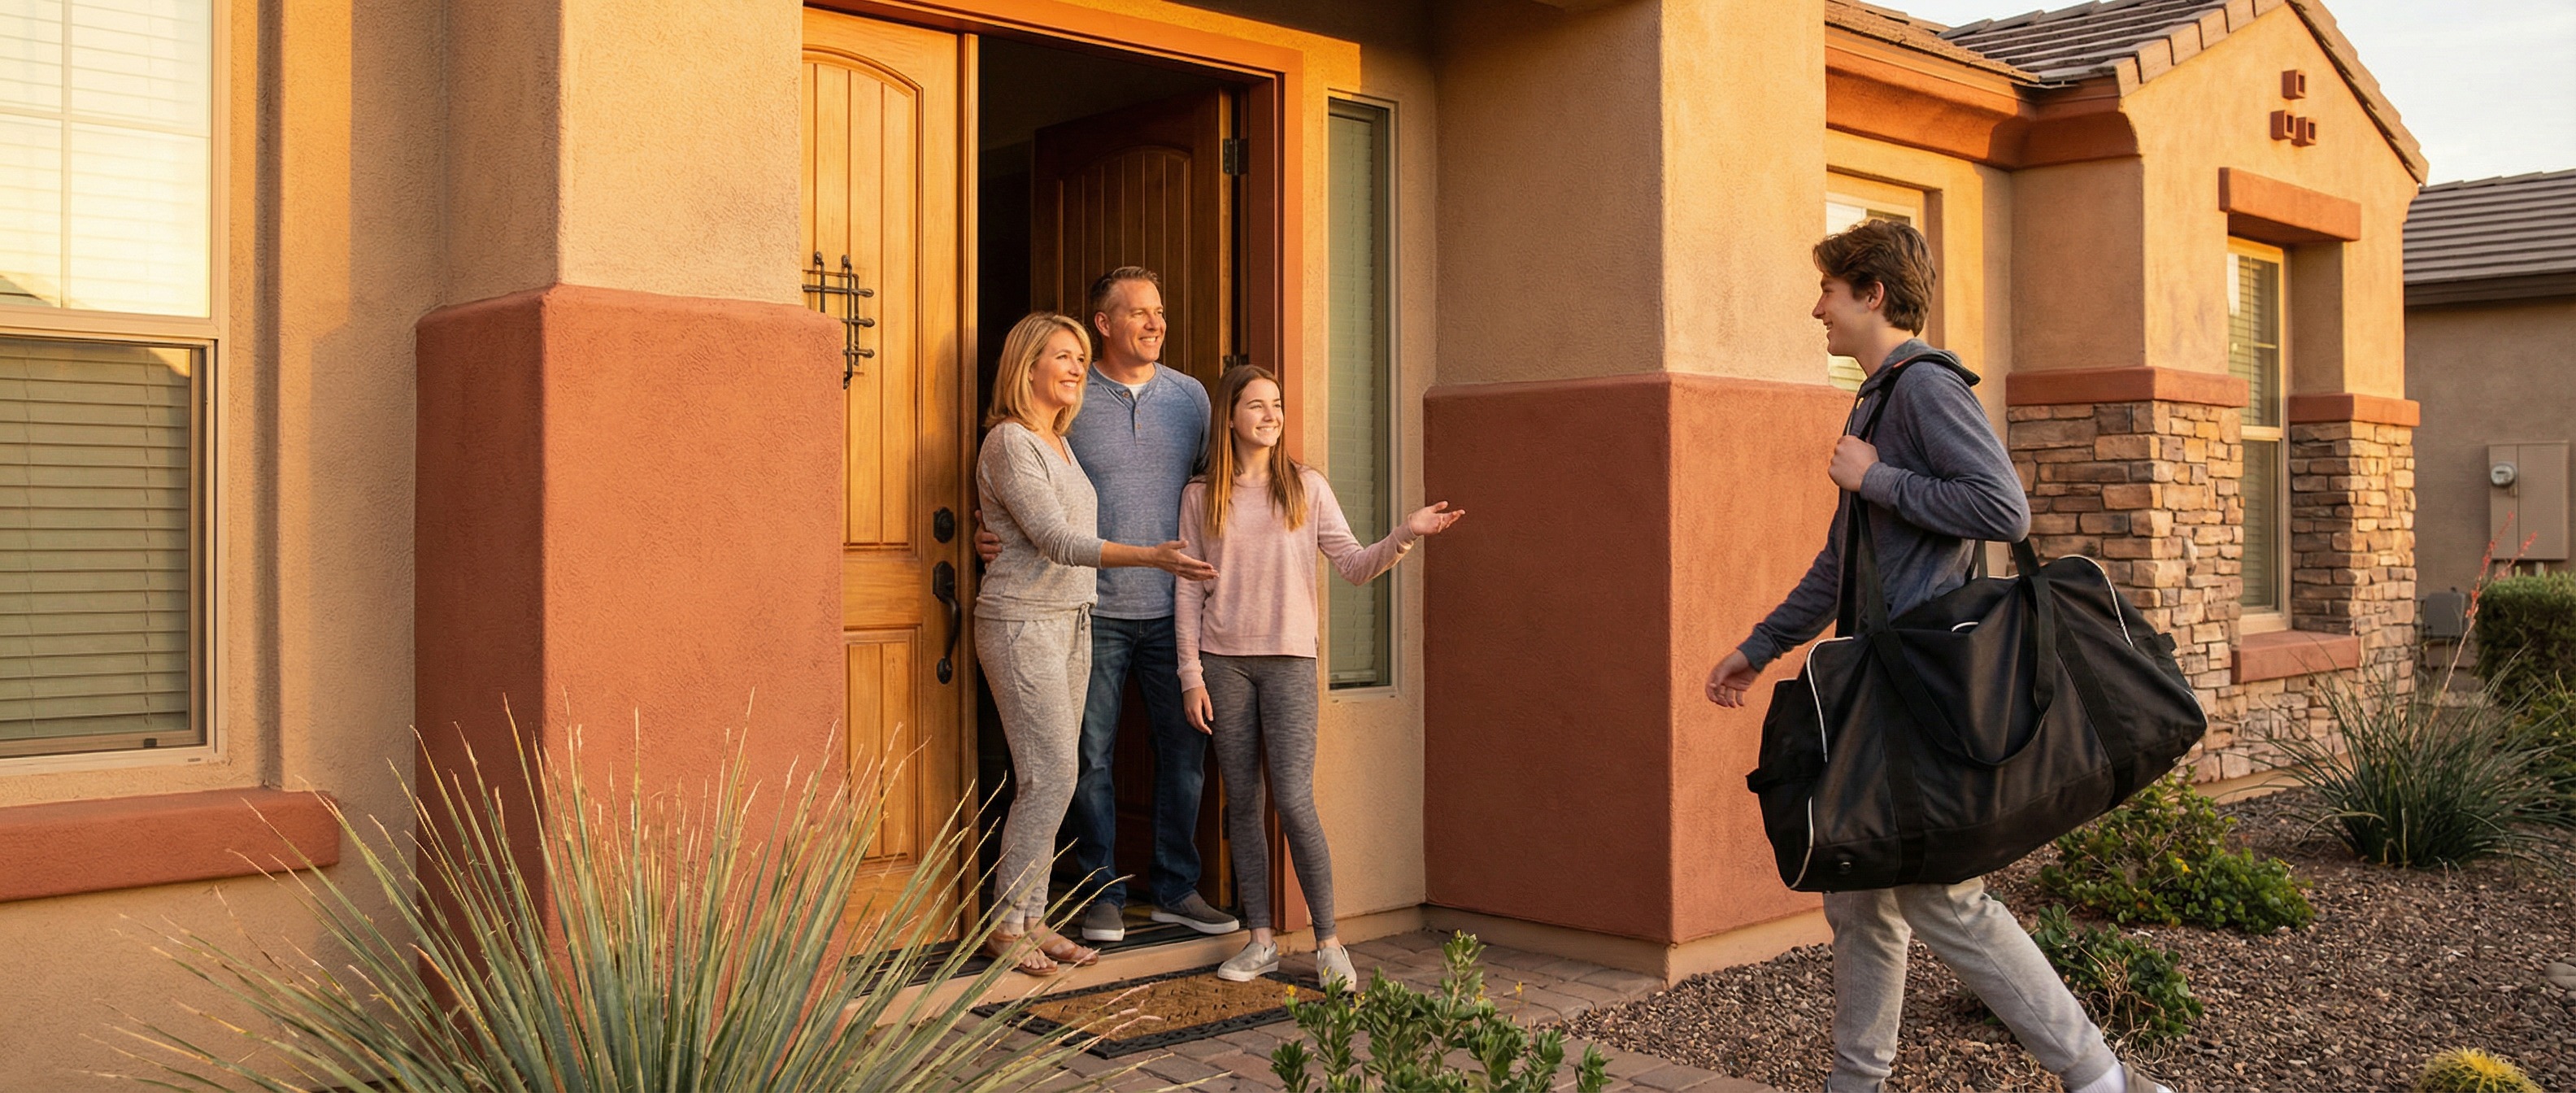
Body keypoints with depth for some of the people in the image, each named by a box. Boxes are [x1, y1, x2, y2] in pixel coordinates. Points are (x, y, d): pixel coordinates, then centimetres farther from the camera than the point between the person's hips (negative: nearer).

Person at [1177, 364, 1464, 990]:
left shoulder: (1307, 488, 5)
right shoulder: (1201, 496, 6)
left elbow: (1355, 567, 1)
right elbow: (1190, 591, 5)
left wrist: (1406, 535, -16)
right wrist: (1191, 674, 0)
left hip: (1290, 660, -1)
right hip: (1224, 662, 2)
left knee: (1294, 801, -9)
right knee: (1242, 802, 5)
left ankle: (1328, 943, 1)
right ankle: (1261, 941, 14)